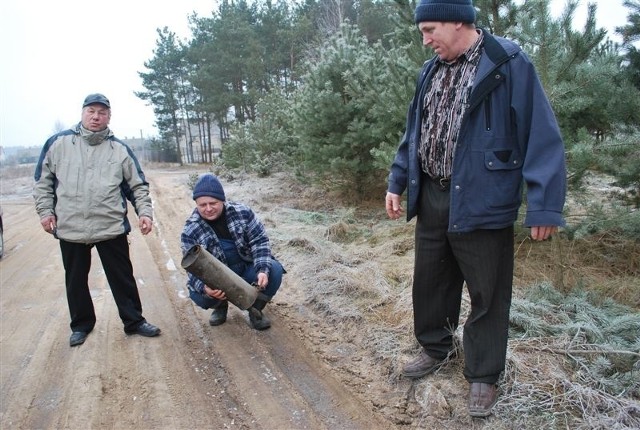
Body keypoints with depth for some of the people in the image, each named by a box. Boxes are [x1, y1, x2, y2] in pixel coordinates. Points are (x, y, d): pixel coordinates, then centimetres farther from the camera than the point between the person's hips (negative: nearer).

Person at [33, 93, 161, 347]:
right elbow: (43, 180, 9)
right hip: (69, 229, 1)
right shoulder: (58, 143, 3)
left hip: (112, 228, -1)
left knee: (123, 278, 6)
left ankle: (134, 321, 21)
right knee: (76, 280, 14)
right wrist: (45, 210, 2)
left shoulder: (120, 149, 4)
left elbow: (138, 185, 5)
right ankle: (81, 324, 33)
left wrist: (145, 212, -7)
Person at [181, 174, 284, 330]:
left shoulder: (242, 212, -14)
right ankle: (221, 305, 10)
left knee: (274, 270, -27)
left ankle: (255, 308, 2)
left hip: (247, 268, 1)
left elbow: (260, 241, -11)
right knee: (199, 294, -30)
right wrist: (203, 287, -41)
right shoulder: (190, 231, -17)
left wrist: (263, 269, -29)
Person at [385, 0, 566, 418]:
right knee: (430, 281, 18)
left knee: (487, 294, 7)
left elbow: (541, 135, -13)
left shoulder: (509, 64, -10)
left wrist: (545, 205, -16)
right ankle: (435, 348, 41)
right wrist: (397, 182, 16)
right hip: (431, 199, 7)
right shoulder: (431, 71, 10)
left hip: (482, 205, -6)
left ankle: (483, 375, 27)